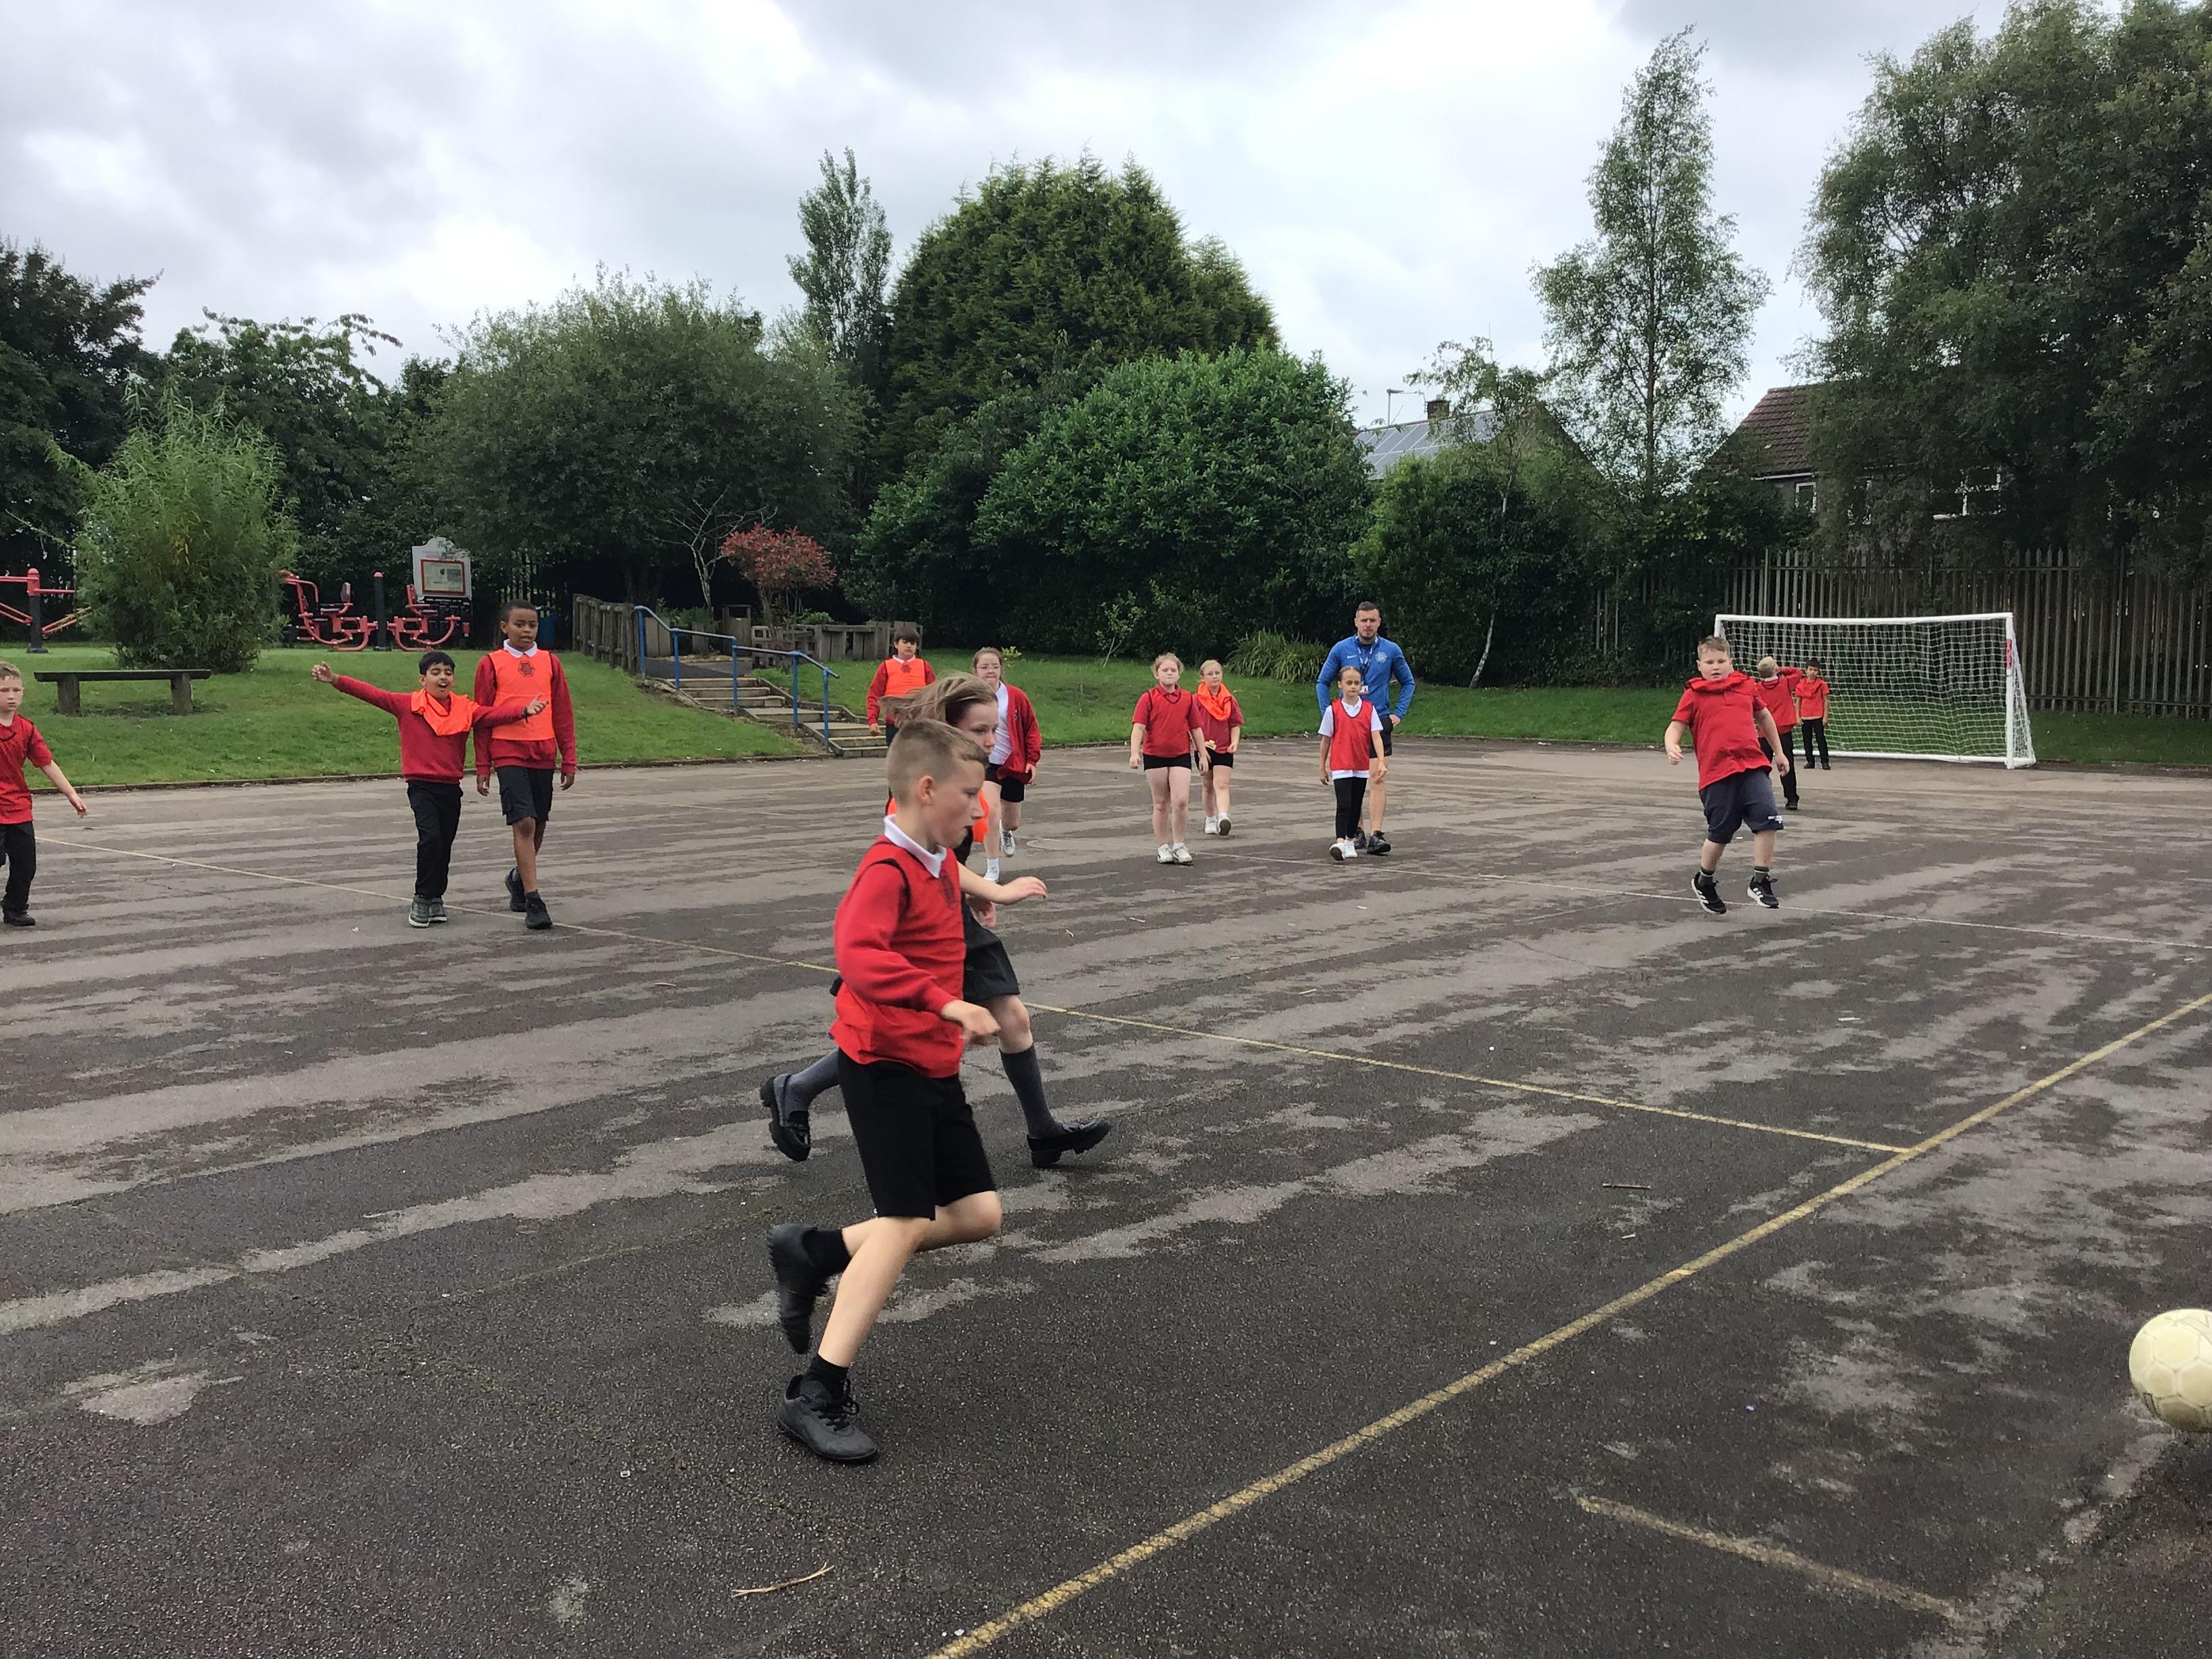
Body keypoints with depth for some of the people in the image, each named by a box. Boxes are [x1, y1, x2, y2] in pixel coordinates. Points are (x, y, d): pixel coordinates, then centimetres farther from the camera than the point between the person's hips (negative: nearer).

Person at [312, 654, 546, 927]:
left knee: (445, 844, 10)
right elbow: (372, 694, -5)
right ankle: (423, 898, -5)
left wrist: (524, 710, -27)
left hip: (451, 787, 3)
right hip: (421, 786, -3)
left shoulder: (466, 709, 3)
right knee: (431, 837, -19)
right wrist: (335, 680, -14)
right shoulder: (407, 705, -1)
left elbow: (495, 715, -10)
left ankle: (435, 898, 28)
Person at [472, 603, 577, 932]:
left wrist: (569, 760, 10)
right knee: (524, 823, -14)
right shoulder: (490, 664, 1)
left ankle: (519, 877, 38)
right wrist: (483, 766, 2)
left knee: (538, 826, 11)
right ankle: (532, 901, -13)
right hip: (508, 753, -4)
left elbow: (563, 713, 12)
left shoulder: (549, 662, 9)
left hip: (544, 754, 4)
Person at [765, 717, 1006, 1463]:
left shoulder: (939, 863, 10)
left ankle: (813, 1253, 19)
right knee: (904, 1225, -10)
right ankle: (816, 1397, 0)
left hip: (933, 1066, 9)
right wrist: (947, 1003, -42)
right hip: (884, 1065, -9)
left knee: (977, 1213, 7)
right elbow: (858, 957, -36)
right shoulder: (888, 869, -19)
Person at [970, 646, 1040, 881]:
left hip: (1014, 764, 2)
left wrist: (1032, 760, -2)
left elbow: (1031, 729, 4)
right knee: (991, 811, -25)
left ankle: (1007, 832, 57)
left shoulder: (1015, 697, -5)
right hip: (984, 764, -2)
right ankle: (991, 871, -13)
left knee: (1012, 821, 14)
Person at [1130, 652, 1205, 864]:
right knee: (1161, 804, 7)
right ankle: (1164, 847, 17)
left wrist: (1202, 755, 10)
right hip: (1154, 756, -1)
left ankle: (1179, 845, 4)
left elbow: (1195, 729, 10)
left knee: (1181, 801, -10)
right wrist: (1134, 753, -22)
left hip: (1181, 756, 1)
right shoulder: (1148, 699, -4)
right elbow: (1138, 727, -10)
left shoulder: (1188, 699, 4)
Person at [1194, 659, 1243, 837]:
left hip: (1224, 749, 0)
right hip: (1205, 749, 0)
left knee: (1221, 785, -13)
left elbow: (1235, 724, 7)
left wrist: (1235, 742, -9)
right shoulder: (1197, 700, -4)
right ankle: (1211, 820, 25)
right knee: (1209, 786, 12)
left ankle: (1223, 817, -29)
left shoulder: (1229, 699, 3)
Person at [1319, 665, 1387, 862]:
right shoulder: (1333, 710, -4)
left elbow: (1376, 736, -5)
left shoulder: (1369, 709, 1)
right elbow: (1326, 740, 2)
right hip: (1341, 766, -3)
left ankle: (1350, 840, 25)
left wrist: (1381, 762, -16)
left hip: (1362, 767, 3)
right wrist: (1323, 768, 5)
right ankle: (1340, 842, -20)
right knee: (1344, 804, -15)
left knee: (1356, 805, 12)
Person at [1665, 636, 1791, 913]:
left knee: (1767, 820, -13)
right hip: (1716, 773, -3)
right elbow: (1676, 726, 1)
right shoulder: (1694, 694, 4)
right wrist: (1672, 747, -22)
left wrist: (1778, 751, 33)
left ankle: (1761, 881, 1)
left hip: (1753, 767, 3)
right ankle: (1704, 881, 30)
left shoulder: (1747, 686, 14)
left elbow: (1764, 716, 29)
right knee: (1720, 833, 4)